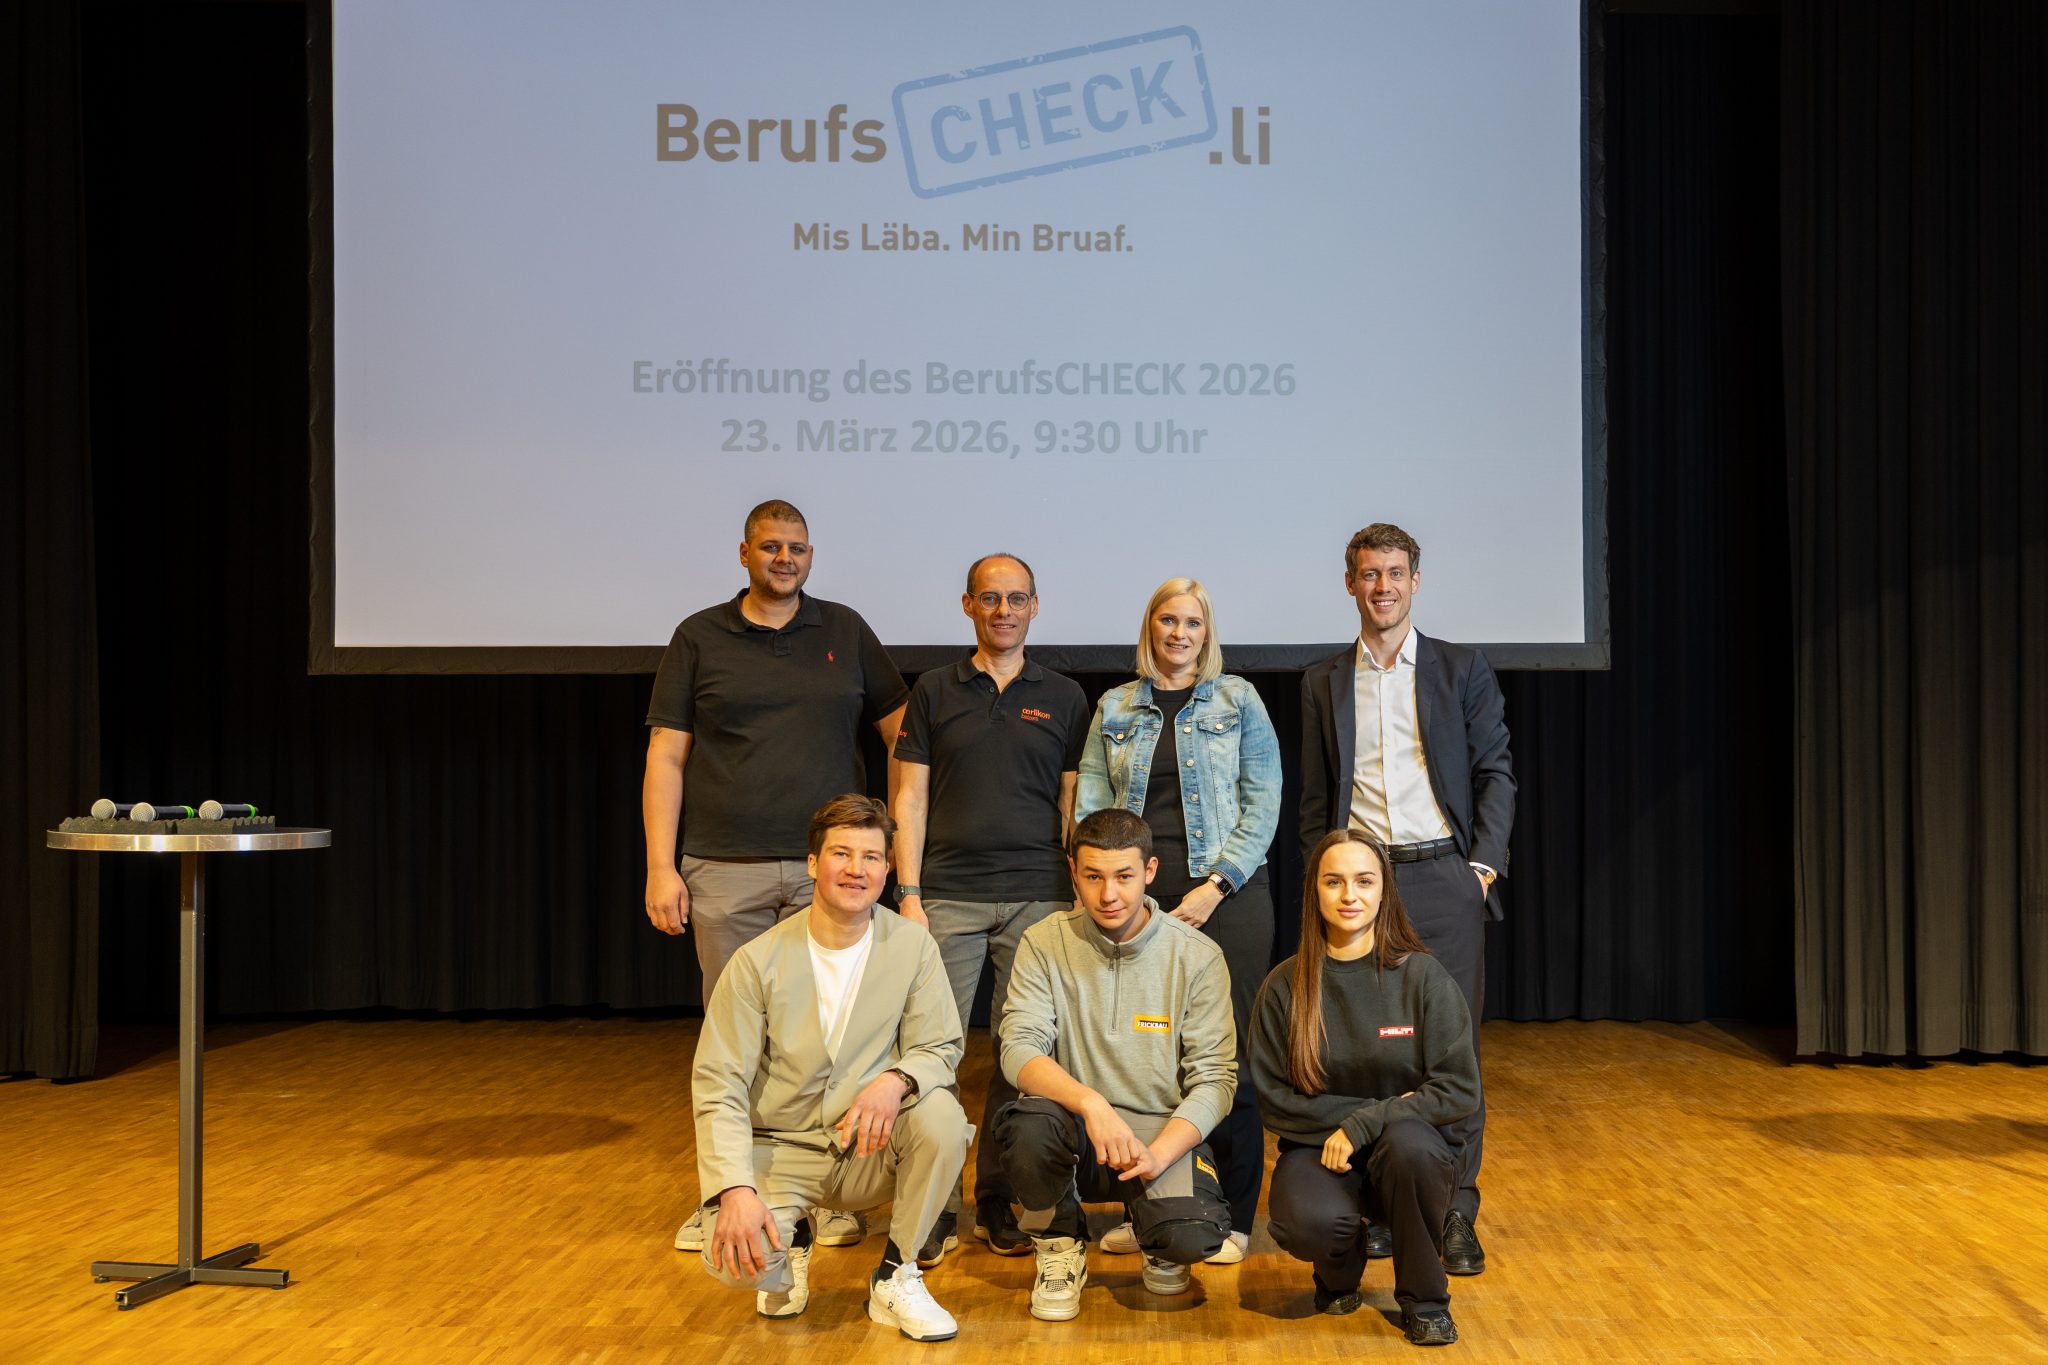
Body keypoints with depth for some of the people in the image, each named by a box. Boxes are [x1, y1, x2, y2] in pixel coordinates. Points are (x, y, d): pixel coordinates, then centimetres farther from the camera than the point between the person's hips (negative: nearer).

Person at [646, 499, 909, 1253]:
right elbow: (666, 758, 3)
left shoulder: (845, 632, 10)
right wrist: (660, 866, -4)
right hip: (726, 873, -1)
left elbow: (902, 730, 11)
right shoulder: (699, 638, 6)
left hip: (828, 868, 1)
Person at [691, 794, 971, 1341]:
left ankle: (894, 1277, -7)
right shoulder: (758, 961, -12)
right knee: (733, 1256, -29)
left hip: (870, 1150, 1)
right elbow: (718, 1086, -12)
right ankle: (792, 1241, 12)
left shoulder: (912, 947, -7)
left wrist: (896, 1080, -30)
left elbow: (940, 1048, -4)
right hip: (778, 1151, -1)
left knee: (942, 1116, -30)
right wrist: (735, 1189, -26)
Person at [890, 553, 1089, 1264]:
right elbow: (911, 798, 6)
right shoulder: (935, 691, 9)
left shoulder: (1063, 696, 11)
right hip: (948, 897, 0)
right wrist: (908, 894, -2)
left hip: (1037, 897, 1)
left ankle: (1000, 1202, 15)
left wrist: (1080, 897, 3)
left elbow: (1073, 804, 10)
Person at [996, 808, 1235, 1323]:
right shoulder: (1044, 943, -2)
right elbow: (1019, 1049, -12)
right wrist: (1091, 1103, -31)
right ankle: (1061, 1243, 0)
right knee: (1027, 1123, -33)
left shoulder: (1197, 956, -3)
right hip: (1076, 1128, 1)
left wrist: (1157, 1154, -21)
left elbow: (1214, 1078, -5)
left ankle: (1157, 1240, 13)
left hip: (1164, 1130, 0)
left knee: (1191, 1237, -29)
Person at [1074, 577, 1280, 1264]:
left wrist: (1216, 886, -8)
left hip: (1225, 893, -2)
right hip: (1137, 894, 2)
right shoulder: (1116, 707, 14)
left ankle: (1234, 1215, 7)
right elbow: (1091, 802, 9)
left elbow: (1263, 801, 1)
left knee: (1226, 1050, -4)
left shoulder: (1237, 700, 7)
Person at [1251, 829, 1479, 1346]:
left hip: (1405, 1144, 0)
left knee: (1410, 1143, -36)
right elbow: (1273, 1100, -2)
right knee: (1308, 1223, -33)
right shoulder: (1285, 986, -2)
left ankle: (1423, 1299, -9)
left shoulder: (1423, 976, -4)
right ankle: (1341, 1270, 9)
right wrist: (1381, 1107, -11)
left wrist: (1363, 1124, -17)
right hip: (1317, 1148, 0)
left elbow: (1459, 1089, -6)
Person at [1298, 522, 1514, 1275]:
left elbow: (1496, 773, 5)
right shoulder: (1324, 683, 11)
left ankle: (1456, 1213, 5)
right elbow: (1315, 798, 13)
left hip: (1443, 876, -1)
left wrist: (1484, 864, -4)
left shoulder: (1463, 670, 7)